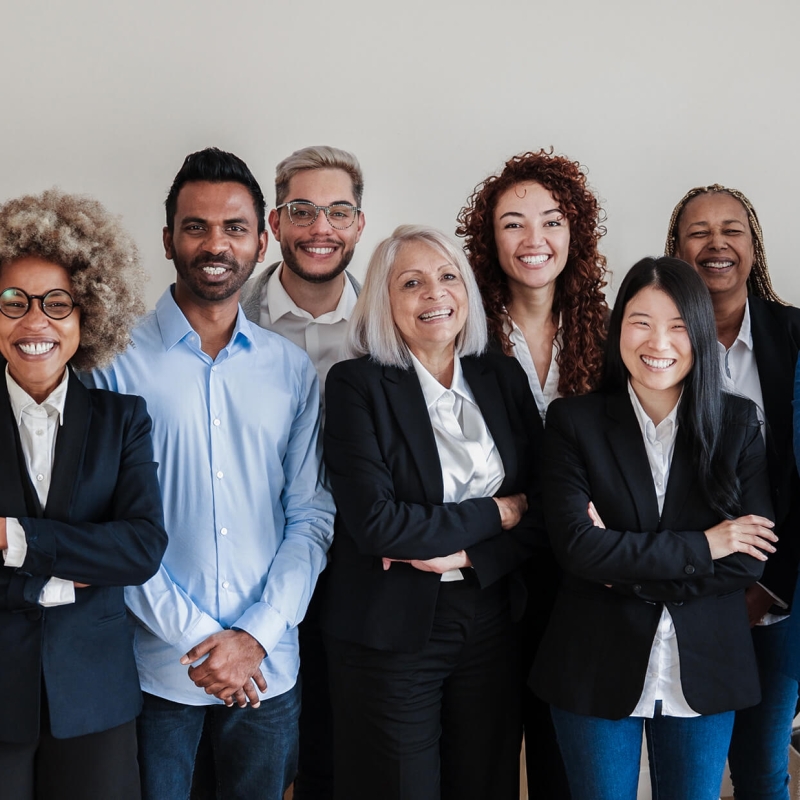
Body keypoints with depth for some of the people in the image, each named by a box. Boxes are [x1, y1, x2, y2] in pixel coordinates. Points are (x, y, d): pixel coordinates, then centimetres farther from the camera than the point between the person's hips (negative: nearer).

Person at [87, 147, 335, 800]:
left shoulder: (292, 369, 5)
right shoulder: (119, 361, -5)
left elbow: (312, 515, 3)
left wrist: (256, 635, -8)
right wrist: (194, 637, -12)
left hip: (268, 666, 3)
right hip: (157, 666, -2)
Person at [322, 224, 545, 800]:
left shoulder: (505, 377, 6)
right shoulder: (357, 384, -8)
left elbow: (541, 510, 3)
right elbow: (373, 521, -18)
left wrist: (465, 555, -14)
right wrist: (495, 513, -10)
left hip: (491, 620, 4)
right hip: (391, 631, -4)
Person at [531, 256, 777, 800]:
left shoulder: (737, 423, 0)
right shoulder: (574, 421, -5)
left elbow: (752, 560, -6)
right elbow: (576, 545, -16)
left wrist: (626, 562, -14)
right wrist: (701, 546, -15)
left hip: (706, 673, 2)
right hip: (597, 672, -1)